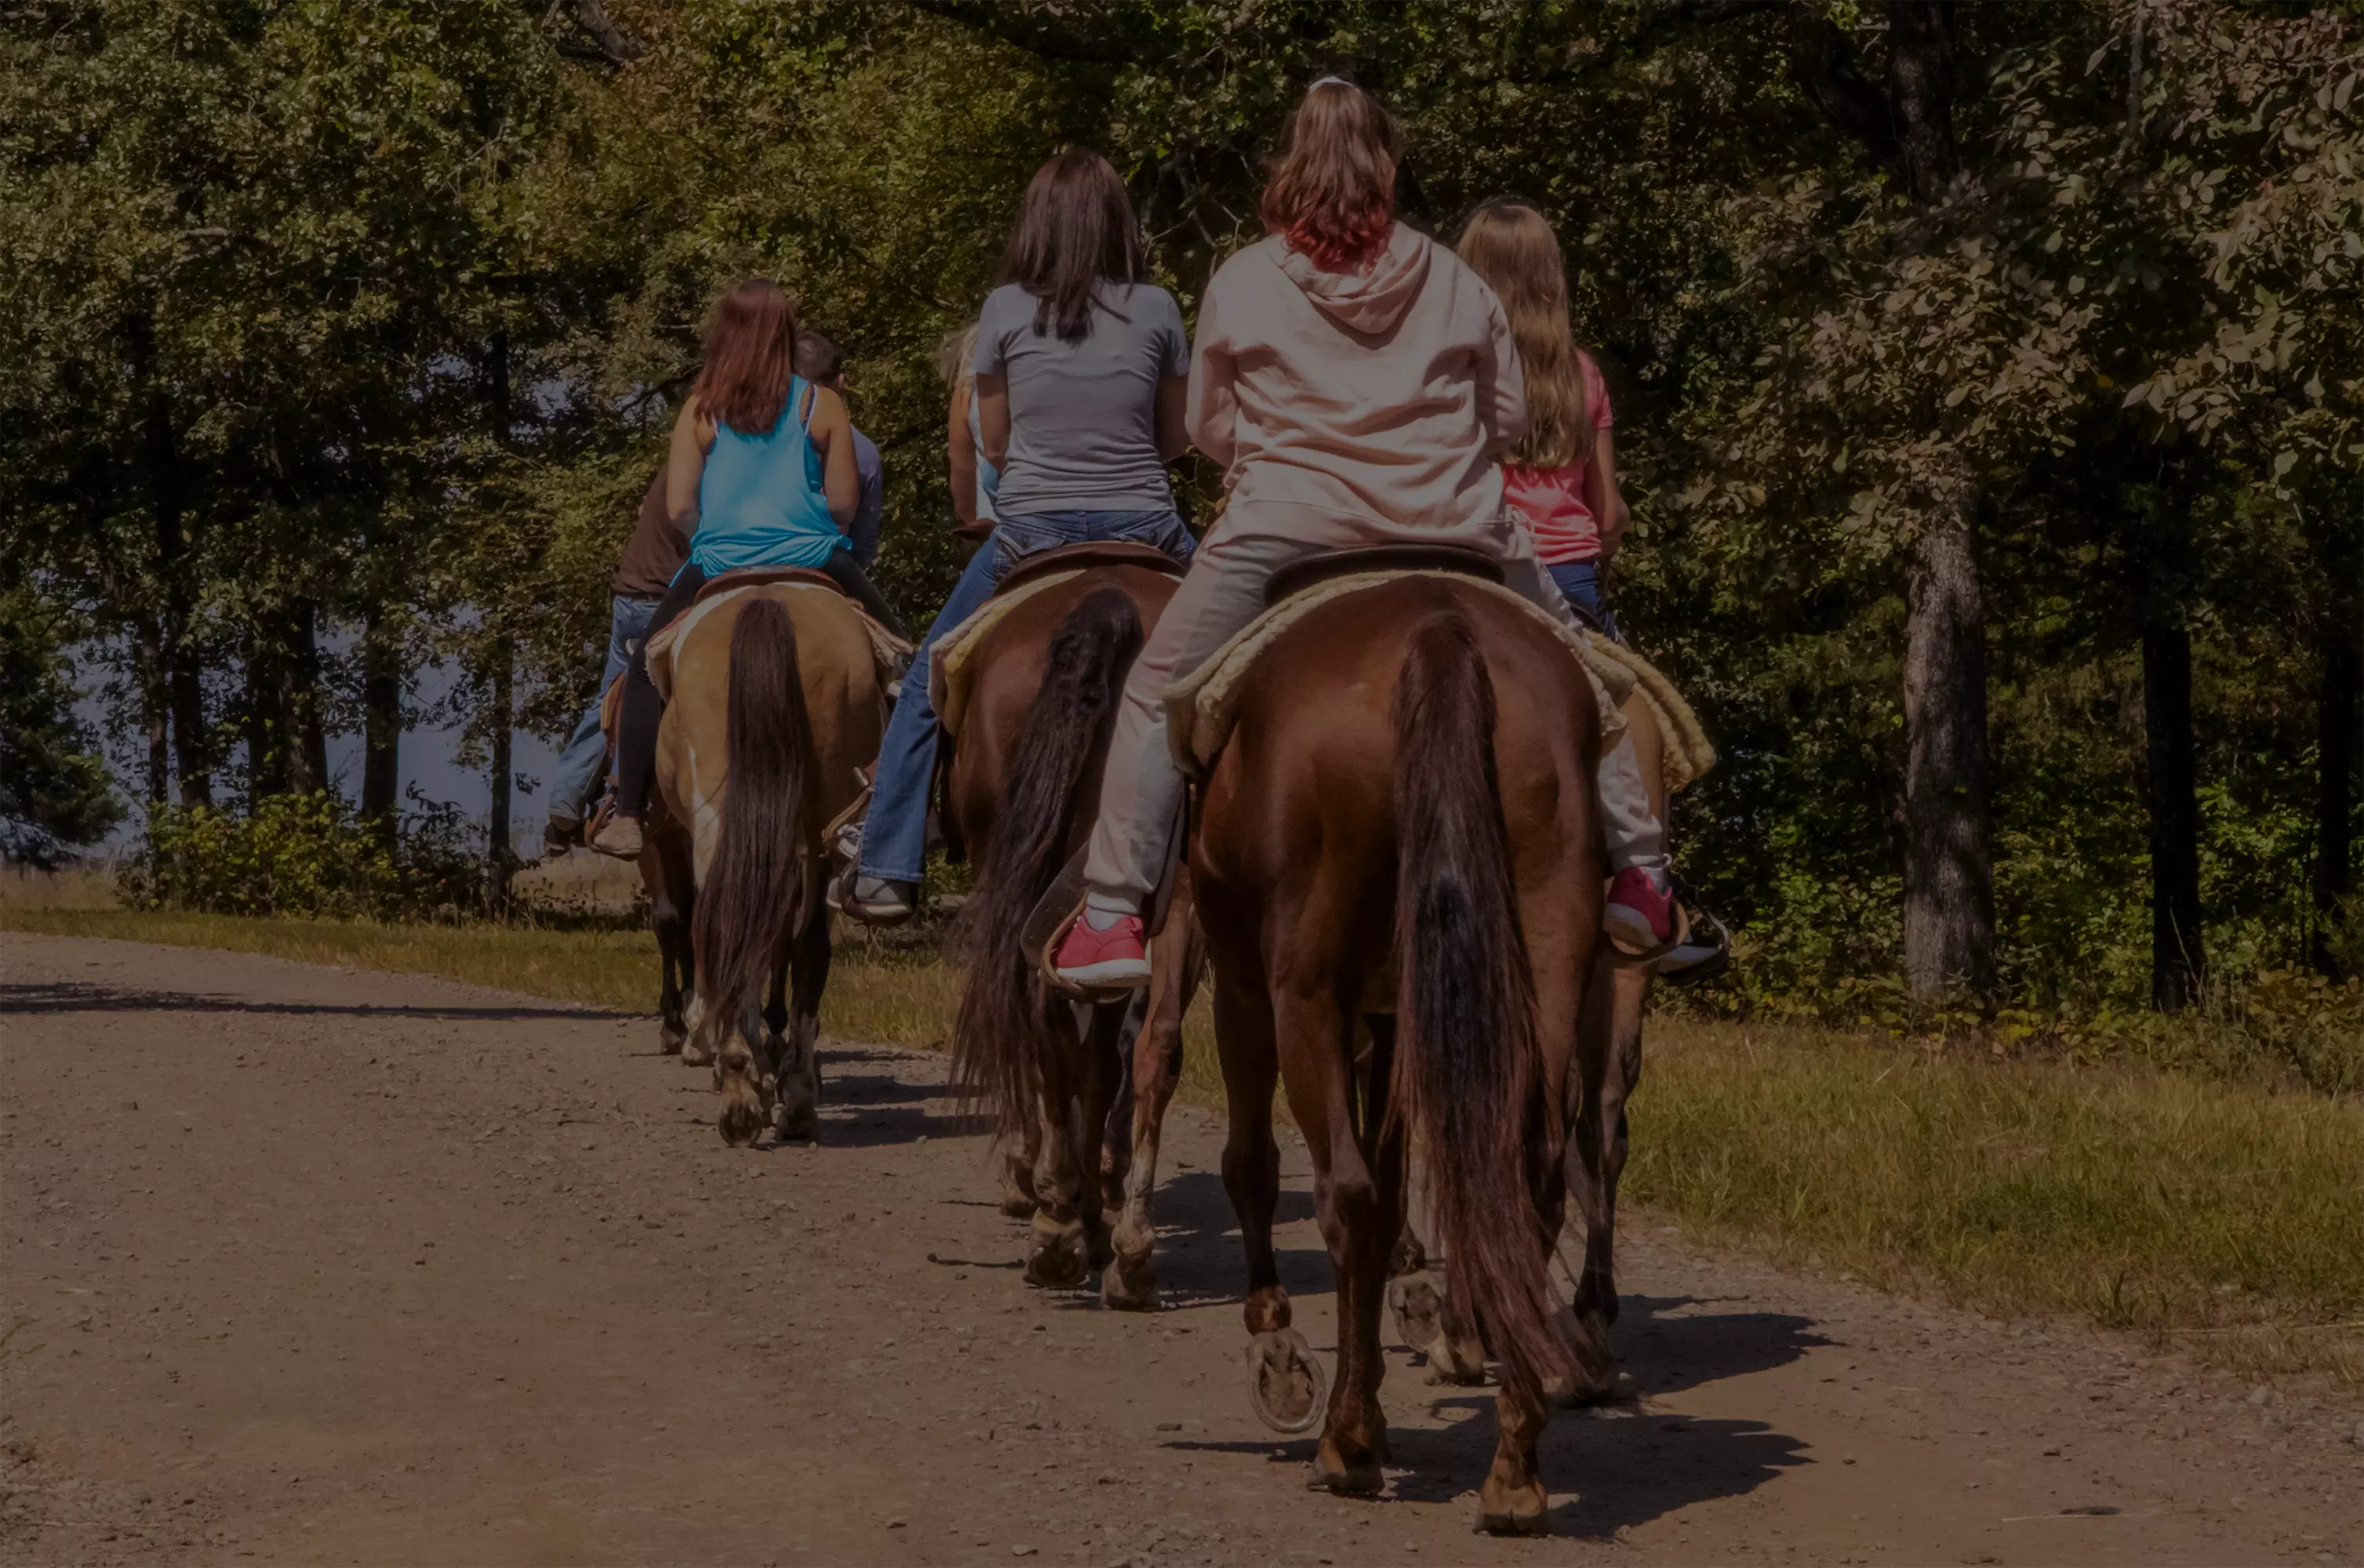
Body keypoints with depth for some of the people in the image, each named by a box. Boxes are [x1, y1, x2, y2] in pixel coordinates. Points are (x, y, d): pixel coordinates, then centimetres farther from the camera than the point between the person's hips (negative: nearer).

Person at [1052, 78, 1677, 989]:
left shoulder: (1239, 284, 6)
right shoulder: (1454, 282, 10)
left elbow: (1208, 432, 14)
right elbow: (1511, 417, 13)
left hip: (1285, 527, -2)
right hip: (1453, 528, 2)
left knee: (1155, 695, 9)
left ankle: (1112, 915, -2)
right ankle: (1638, 871, 19)